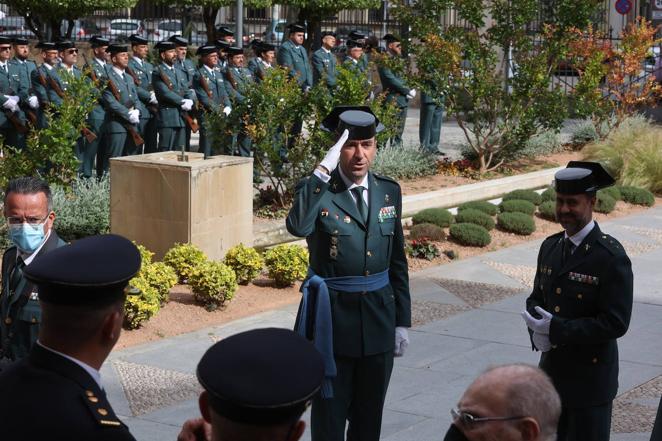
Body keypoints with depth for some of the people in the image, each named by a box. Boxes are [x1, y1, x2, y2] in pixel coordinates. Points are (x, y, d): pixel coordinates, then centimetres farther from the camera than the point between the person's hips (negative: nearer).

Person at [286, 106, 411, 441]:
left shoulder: (389, 192, 5)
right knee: (329, 414, 6)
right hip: (332, 318, -4)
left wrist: (402, 321, 8)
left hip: (379, 316, 4)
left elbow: (397, 261, 10)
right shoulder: (316, 190, -9)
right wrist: (323, 171, -31)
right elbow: (297, 227, -33)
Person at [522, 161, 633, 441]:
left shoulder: (611, 257, -16)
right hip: (551, 371, 7)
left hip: (590, 377, -6)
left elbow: (616, 323, -19)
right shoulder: (550, 247, 6)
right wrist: (537, 330, -9)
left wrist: (557, 330, -23)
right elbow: (536, 298, 14)